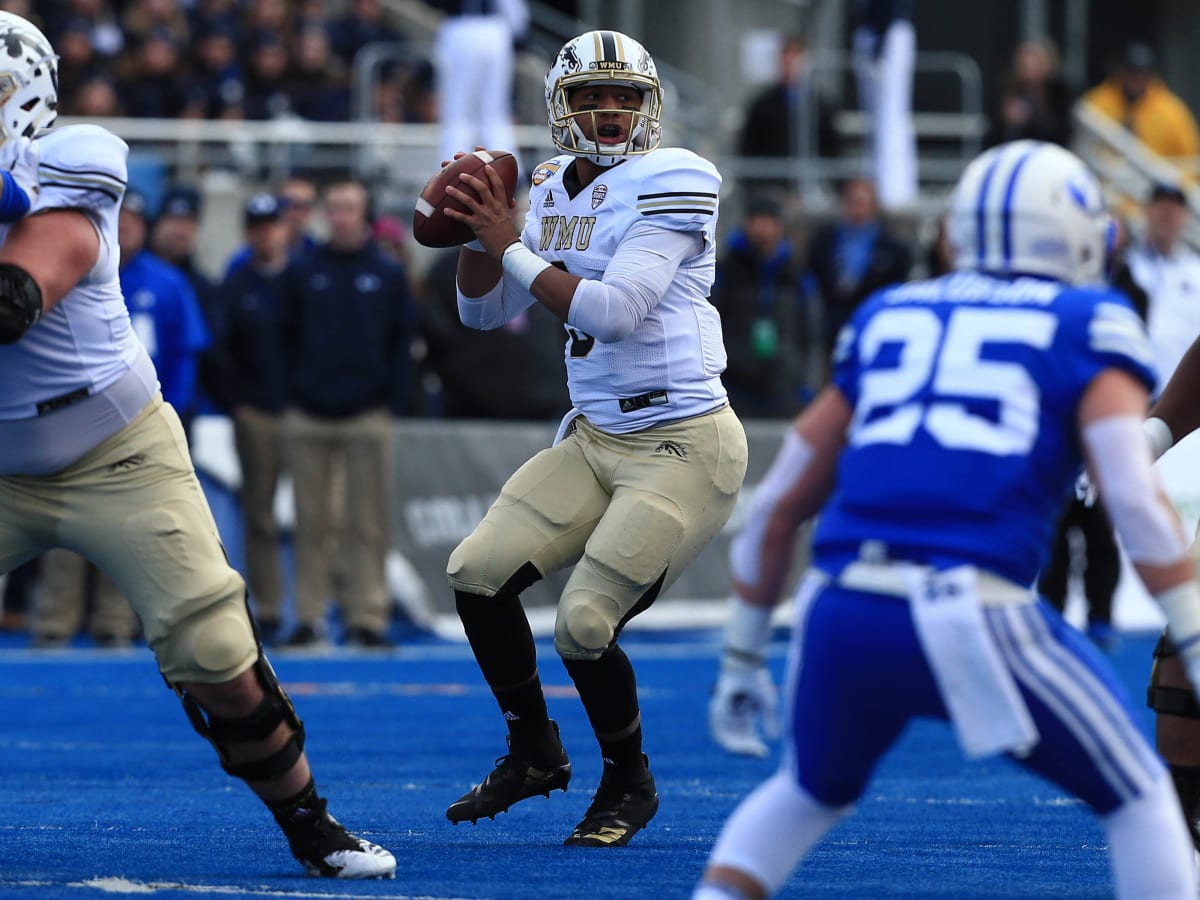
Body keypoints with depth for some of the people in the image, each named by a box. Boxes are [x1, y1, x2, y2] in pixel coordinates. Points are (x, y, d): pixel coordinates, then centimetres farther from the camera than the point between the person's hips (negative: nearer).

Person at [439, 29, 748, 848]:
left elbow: (613, 311, -24)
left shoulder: (668, 185, -14)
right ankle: (535, 754, 20)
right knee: (478, 573, -1)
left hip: (684, 449, -8)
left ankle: (630, 786, 12)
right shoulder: (557, 193, 9)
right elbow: (485, 312, 13)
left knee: (584, 625, -14)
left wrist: (512, 246, -18)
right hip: (597, 440, 8)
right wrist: (476, 232, -4)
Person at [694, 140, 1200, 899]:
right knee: (1138, 800, 14)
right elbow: (1135, 499, -4)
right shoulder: (1088, 326, 10)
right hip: (973, 618, -4)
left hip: (842, 609, 5)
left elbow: (788, 500, 27)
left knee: (811, 793, 32)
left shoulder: (887, 318, 23)